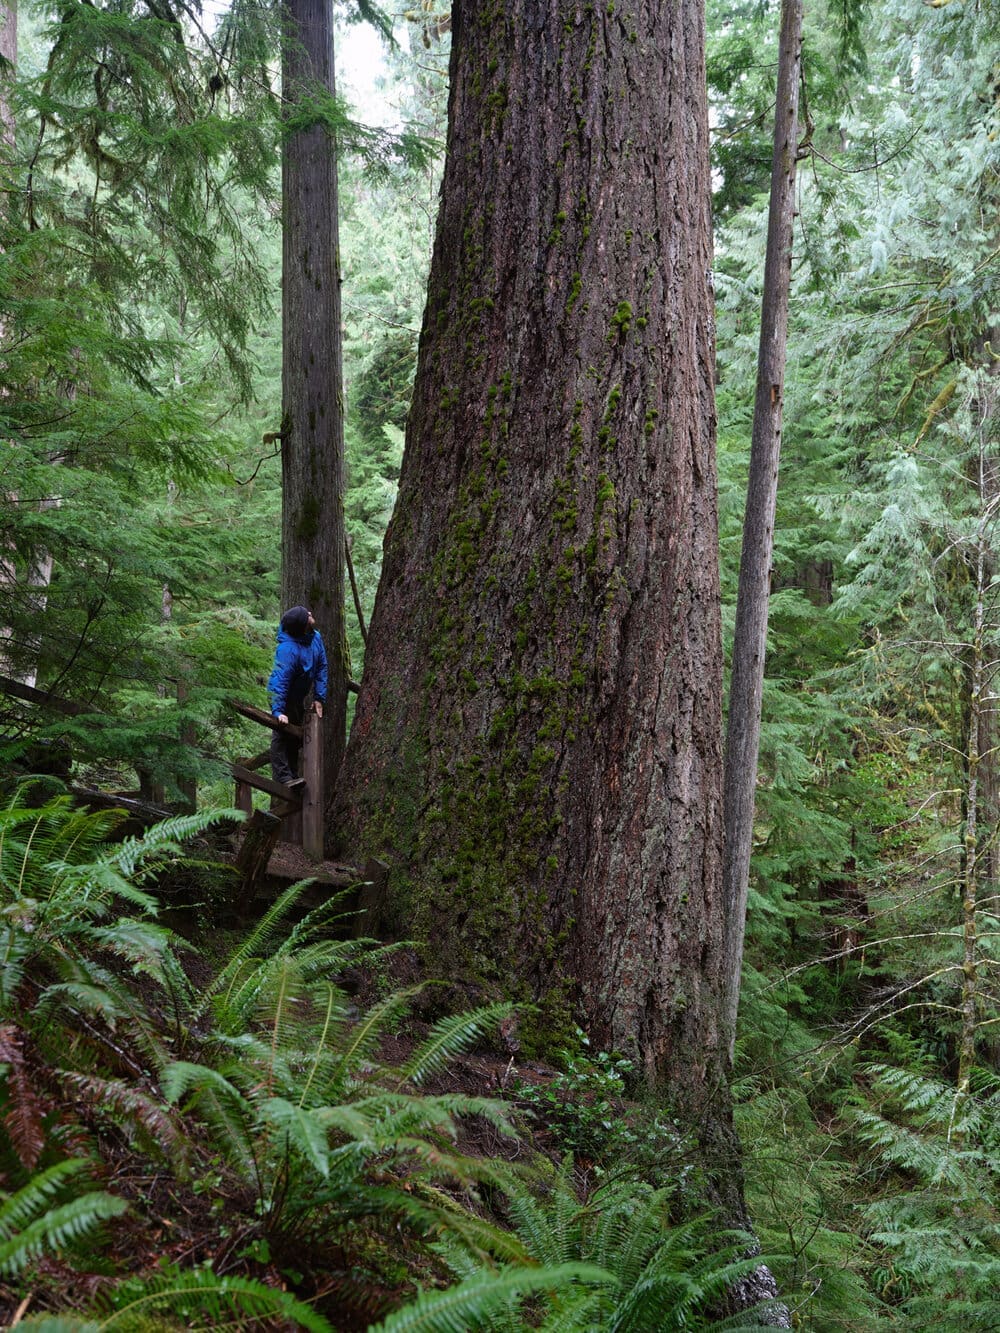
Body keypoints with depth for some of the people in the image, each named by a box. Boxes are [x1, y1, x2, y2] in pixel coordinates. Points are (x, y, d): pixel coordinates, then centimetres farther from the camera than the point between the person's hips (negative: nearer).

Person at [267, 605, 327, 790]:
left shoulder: (315, 638, -9)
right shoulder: (288, 649, -35)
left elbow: (321, 669, 1)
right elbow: (280, 680, -38)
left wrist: (319, 698, -1)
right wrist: (278, 711, -42)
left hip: (299, 696, 9)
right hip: (282, 695, -9)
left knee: (296, 735, 16)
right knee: (282, 734, -14)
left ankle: (293, 775, 27)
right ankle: (282, 776, -17)